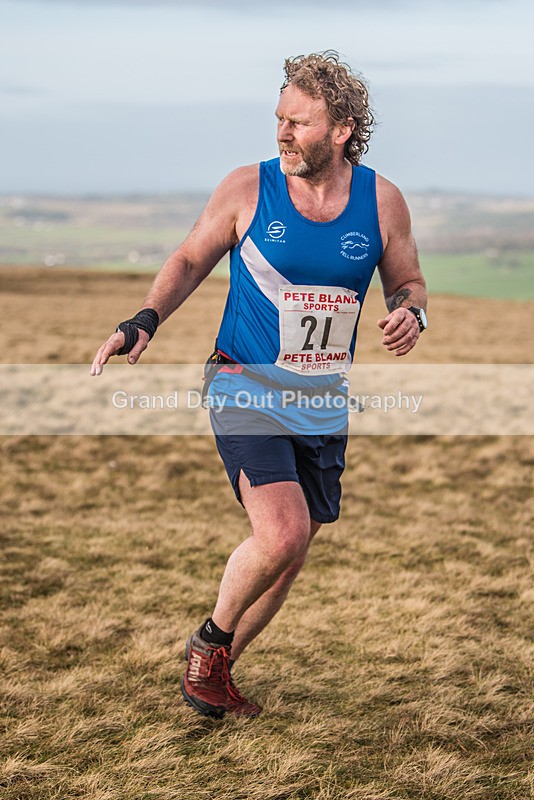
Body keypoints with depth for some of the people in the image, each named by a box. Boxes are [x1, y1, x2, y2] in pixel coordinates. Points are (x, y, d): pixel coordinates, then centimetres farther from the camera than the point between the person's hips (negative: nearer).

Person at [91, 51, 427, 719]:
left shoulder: (382, 201, -2)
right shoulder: (249, 189, -7)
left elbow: (407, 282, 11)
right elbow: (191, 260, 4)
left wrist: (410, 313, -13)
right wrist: (145, 321, -12)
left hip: (324, 406, 4)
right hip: (246, 389, -4)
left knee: (288, 557, 10)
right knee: (282, 535, -22)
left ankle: (215, 672, 33)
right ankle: (211, 639, 8)